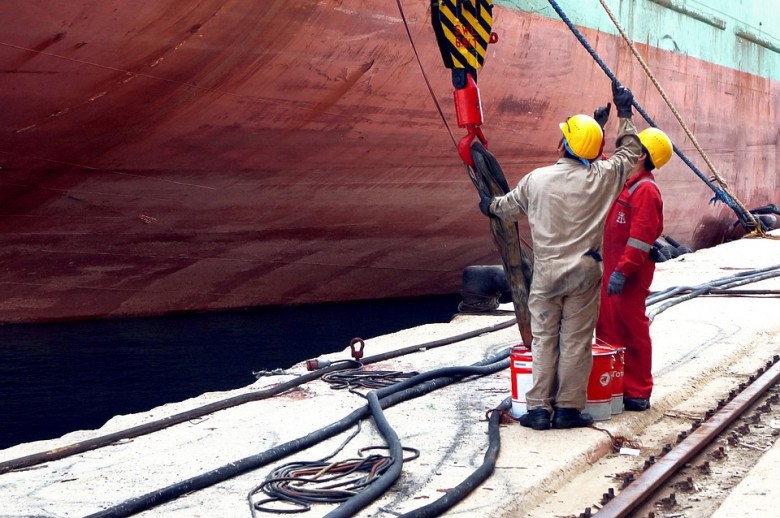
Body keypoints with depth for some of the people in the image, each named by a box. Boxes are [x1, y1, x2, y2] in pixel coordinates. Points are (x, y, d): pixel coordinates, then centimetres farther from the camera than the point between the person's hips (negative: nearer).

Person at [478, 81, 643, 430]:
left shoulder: (537, 179, -5)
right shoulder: (603, 177, -7)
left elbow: (511, 205, 14)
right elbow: (629, 153, 13)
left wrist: (490, 206, 37)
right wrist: (624, 113, 25)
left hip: (546, 270, 1)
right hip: (585, 271, 0)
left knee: (544, 339, 8)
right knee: (576, 341, 4)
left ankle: (539, 409, 9)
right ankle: (569, 409, 7)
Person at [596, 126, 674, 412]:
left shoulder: (645, 190, -16)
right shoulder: (623, 183, 12)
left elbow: (641, 238, -23)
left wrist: (622, 271, -27)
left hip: (630, 273, -10)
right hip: (611, 268, 10)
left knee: (632, 330, -2)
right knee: (607, 327, 15)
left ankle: (638, 394, 6)